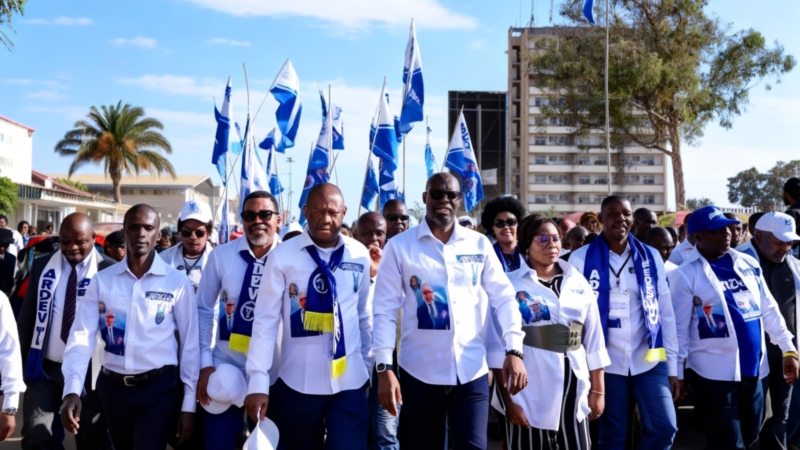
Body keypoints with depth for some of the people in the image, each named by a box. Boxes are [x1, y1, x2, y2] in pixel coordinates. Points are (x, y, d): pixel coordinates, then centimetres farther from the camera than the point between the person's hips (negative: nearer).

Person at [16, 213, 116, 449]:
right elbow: (27, 315, 9)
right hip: (45, 368, 3)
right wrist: (23, 359, 5)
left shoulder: (109, 270, -9)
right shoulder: (41, 265, 3)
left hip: (90, 371, -2)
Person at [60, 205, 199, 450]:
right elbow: (83, 336, -5)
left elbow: (190, 344, -2)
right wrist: (72, 390, -20)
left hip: (159, 388, -3)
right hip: (111, 387, 3)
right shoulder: (101, 281, 1)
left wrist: (188, 404, -3)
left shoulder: (177, 282, -5)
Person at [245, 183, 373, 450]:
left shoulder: (360, 256, 2)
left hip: (350, 382, 1)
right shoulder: (283, 255, -7)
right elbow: (266, 319, -8)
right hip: (297, 383, -1)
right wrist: (258, 381, -13)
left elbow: (365, 316, 10)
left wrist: (368, 367, 13)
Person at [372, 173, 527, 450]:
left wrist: (514, 350, -6)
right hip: (419, 371, -1)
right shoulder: (399, 246, -2)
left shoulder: (480, 245, 5)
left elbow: (504, 297, 6)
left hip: (472, 371, 1)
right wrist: (384, 367, -10)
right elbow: (385, 309, -4)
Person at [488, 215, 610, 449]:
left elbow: (594, 341, 10)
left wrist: (598, 390, 8)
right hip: (529, 394, -3)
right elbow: (497, 345, -7)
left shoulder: (579, 283, 8)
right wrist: (507, 398, -10)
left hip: (573, 391, 3)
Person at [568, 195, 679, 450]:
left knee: (665, 427, -4)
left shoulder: (651, 257, 5)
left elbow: (665, 312, 6)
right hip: (605, 361, -2)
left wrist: (672, 366, 4)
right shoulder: (581, 259, -3)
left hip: (649, 360, 2)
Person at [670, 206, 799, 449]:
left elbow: (769, 310, 12)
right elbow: (679, 327, -8)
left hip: (752, 368, 6)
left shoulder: (749, 264, 7)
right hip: (714, 373, -5)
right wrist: (677, 372, -8)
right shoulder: (686, 275, -9)